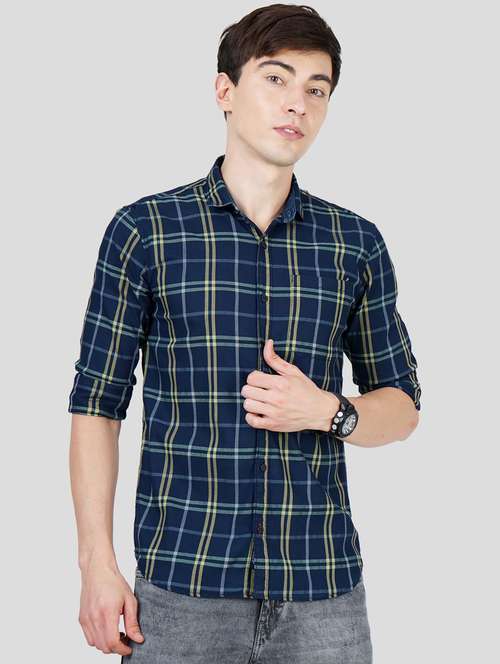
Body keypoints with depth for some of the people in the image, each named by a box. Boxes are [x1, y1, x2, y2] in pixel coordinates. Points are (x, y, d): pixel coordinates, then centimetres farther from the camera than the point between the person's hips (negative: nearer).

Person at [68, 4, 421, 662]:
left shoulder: (357, 243, 6)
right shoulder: (143, 231, 0)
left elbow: (402, 407, 12)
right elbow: (97, 404, 2)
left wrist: (327, 411, -9)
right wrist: (98, 563, -4)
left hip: (323, 587, 2)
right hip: (181, 585, -2)